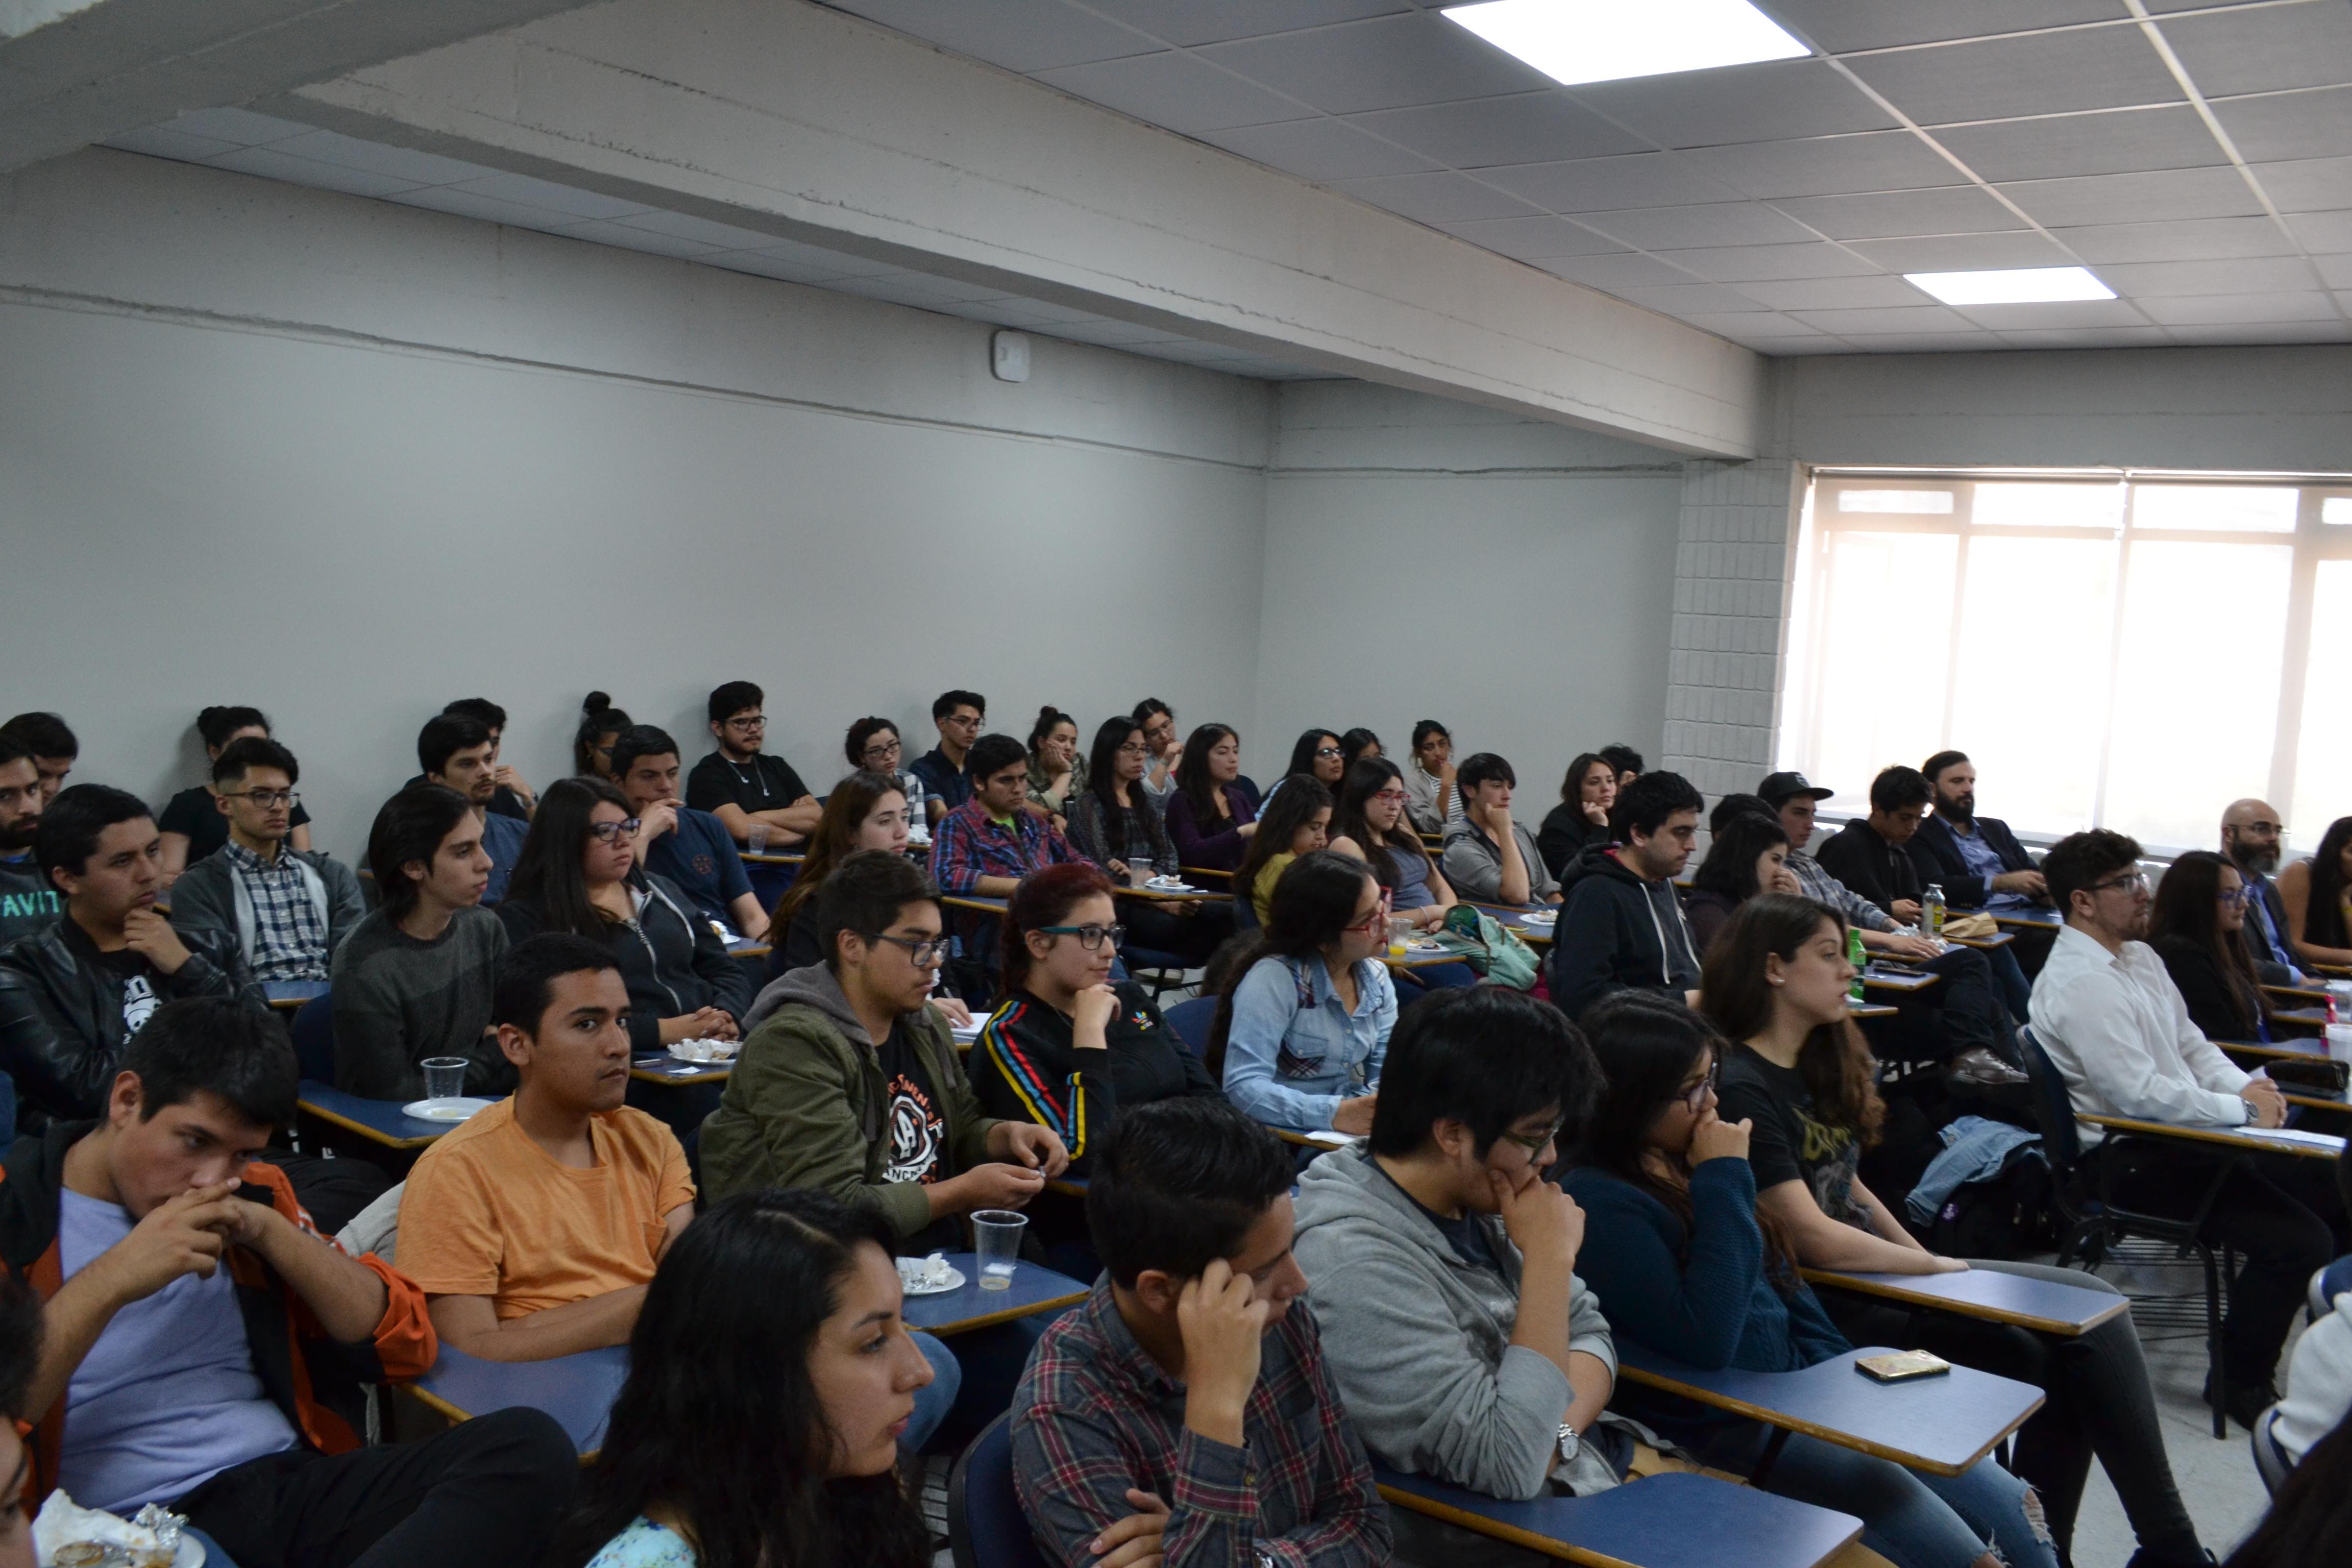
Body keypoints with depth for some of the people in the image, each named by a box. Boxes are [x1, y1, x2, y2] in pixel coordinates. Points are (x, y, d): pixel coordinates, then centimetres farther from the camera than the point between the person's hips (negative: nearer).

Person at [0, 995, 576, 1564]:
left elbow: (406, 1342, 11)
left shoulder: (254, 1194, 16)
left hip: (291, 1484, 8)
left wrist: (271, 1230, -1)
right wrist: (110, 1282, -16)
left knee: (531, 1444, -22)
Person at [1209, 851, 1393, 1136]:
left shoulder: (1376, 976, 5)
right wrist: (1335, 1114, -36)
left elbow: (1386, 1065, 2)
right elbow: (1244, 1087, -25)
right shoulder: (1274, 978, -17)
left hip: (1351, 1133, 7)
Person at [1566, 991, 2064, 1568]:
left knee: (2014, 1515, 2)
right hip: (1724, 1429, -8)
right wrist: (1724, 1182, -24)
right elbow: (1705, 1342, -28)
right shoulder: (1599, 1204, -19)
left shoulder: (1689, 1162, 6)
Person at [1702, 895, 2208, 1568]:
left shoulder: (1819, 1062, 11)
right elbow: (1814, 1239, -19)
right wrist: (1938, 1267, -7)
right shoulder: (1741, 1090, -18)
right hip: (1831, 1308, -9)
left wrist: (1928, 1261, 5)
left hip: (1874, 1273, 9)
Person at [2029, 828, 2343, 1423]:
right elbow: (2141, 1095, -24)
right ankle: (2242, 1383, 2)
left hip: (2179, 1133, 10)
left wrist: (2245, 1085, -2)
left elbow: (2190, 1043, 17)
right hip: (2130, 1159, -10)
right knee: (2298, 1239, -18)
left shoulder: (2139, 957, 12)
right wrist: (2242, 1110, -15)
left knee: (2330, 1193, 3)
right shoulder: (2078, 983, -20)